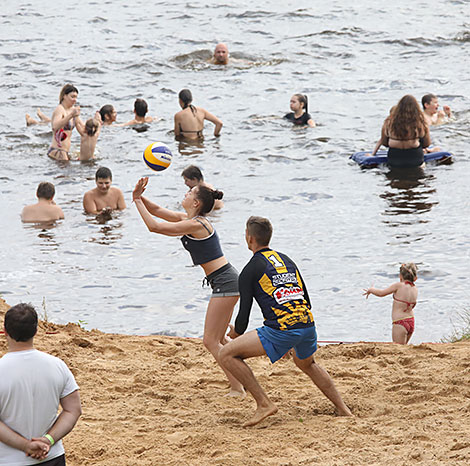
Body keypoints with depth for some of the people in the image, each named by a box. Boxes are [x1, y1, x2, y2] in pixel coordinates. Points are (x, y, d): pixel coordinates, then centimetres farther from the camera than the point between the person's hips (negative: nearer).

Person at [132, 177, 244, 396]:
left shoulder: (195, 224, -18)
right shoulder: (188, 219, 11)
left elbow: (154, 226, -19)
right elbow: (157, 211, 18)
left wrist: (137, 200, -8)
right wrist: (139, 197, 1)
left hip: (224, 282, -10)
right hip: (226, 281, 10)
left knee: (211, 340, -7)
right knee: (217, 340, 18)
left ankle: (238, 389, -7)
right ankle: (238, 384, 23)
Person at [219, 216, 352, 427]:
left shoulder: (249, 271, 2)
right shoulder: (286, 260, 21)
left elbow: (244, 312, 0)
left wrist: (237, 332, 21)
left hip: (281, 331, -7)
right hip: (308, 325, 7)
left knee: (227, 355, -1)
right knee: (306, 363, 37)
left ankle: (264, 404, -5)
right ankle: (342, 409, 38)